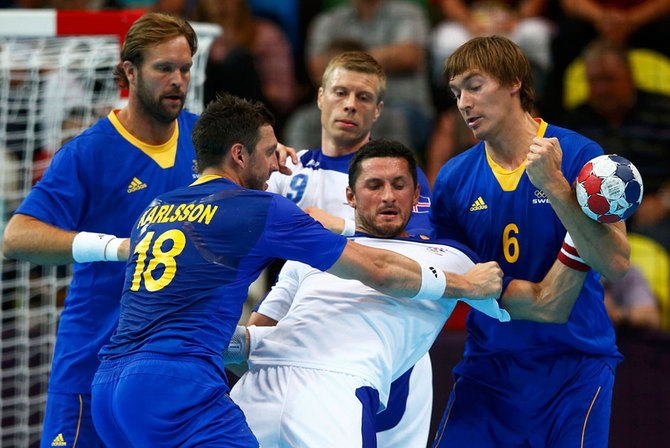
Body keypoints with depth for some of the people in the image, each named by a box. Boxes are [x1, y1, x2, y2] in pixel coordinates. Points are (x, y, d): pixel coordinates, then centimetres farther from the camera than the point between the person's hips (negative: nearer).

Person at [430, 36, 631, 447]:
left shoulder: (578, 155, -8)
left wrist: (553, 185, -24)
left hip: (575, 364, -3)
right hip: (488, 363, 3)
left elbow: (616, 265, -17)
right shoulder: (455, 178, 4)